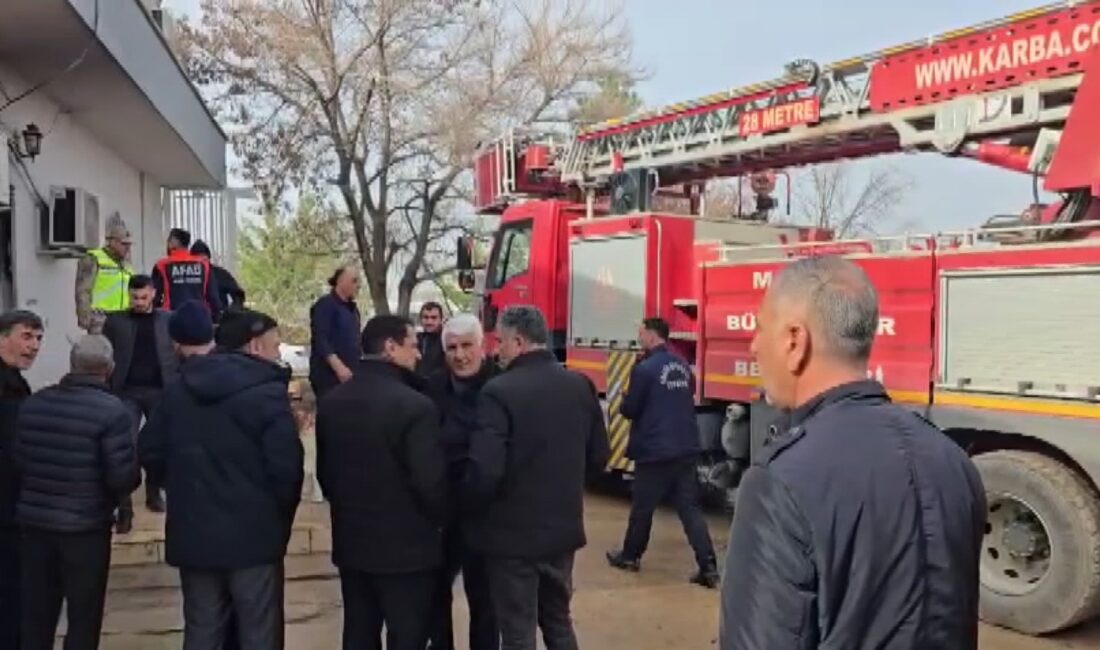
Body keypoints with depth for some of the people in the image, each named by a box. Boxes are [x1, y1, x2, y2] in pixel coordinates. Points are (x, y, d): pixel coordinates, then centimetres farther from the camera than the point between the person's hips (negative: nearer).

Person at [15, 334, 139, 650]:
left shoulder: (33, 403, 3)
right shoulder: (111, 409, -16)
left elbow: (18, 461, 7)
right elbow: (122, 475, -18)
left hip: (34, 522, 5)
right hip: (86, 527, -5)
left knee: (36, 615, 17)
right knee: (84, 618, 8)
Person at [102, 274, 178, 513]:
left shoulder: (168, 319, 6)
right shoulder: (115, 320, 5)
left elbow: (180, 354, 6)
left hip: (160, 390, 1)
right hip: (127, 391, -1)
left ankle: (154, 493, 24)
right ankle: (123, 502, 1)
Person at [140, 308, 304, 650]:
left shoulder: (179, 387, 7)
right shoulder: (268, 393, -13)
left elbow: (150, 452, 9)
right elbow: (286, 467, -18)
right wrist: (281, 518, 0)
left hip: (193, 534, 6)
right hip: (252, 535, -6)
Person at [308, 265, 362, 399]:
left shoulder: (353, 308, 19)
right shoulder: (325, 304, -7)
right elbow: (320, 340, -17)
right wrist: (339, 366, -26)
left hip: (350, 376, 8)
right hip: (329, 376, -8)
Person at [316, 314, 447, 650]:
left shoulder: (331, 401, 3)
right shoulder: (415, 405, -20)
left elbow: (324, 472, 11)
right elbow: (430, 482, -20)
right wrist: (436, 521, 0)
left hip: (351, 542, 7)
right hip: (406, 546, -7)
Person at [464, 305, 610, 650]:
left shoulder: (499, 391, -18)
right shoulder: (581, 386, 0)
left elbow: (485, 470, -23)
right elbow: (599, 456, 6)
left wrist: (473, 509, -4)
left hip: (513, 533, -5)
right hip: (564, 527, 6)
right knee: (558, 621, 23)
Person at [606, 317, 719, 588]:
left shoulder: (644, 368, -14)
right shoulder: (683, 367, 10)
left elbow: (630, 410, -9)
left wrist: (624, 402, 12)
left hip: (654, 451, -6)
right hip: (686, 449, 6)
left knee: (642, 507, 11)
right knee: (690, 508, 4)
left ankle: (630, 556, 27)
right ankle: (708, 566, -2)